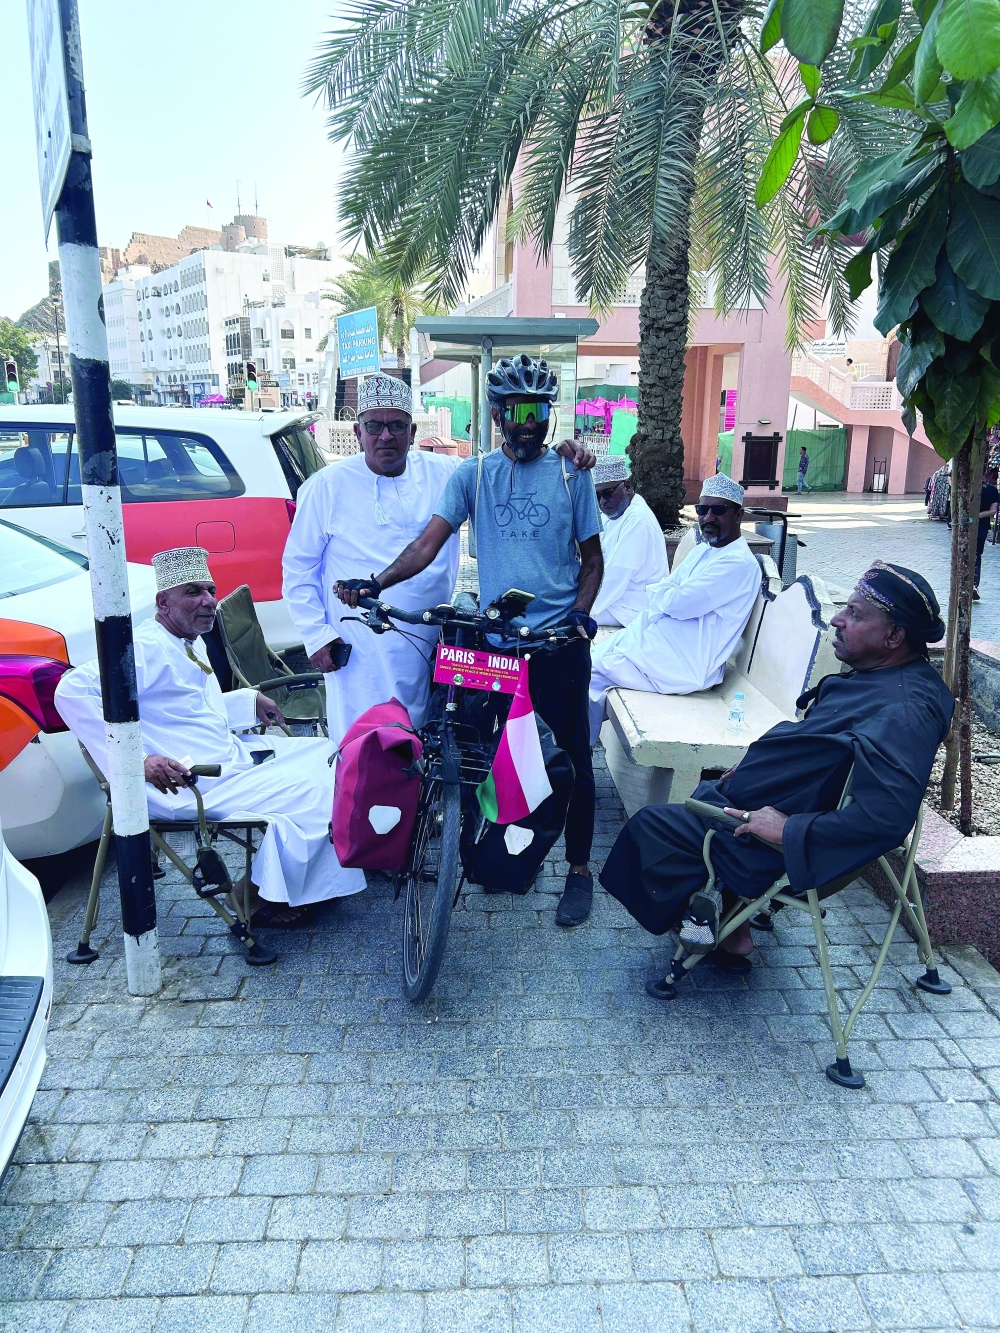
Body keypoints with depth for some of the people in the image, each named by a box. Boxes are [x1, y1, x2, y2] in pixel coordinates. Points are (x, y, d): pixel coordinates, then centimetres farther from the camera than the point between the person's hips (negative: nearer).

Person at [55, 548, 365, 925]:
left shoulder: (193, 644, 14)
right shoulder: (148, 648, -17)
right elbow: (72, 691, -30)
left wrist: (250, 702, 21)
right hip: (185, 786, -10)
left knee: (324, 755, 11)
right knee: (307, 790, -16)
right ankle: (258, 898, 1)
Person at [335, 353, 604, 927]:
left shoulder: (571, 474, 1)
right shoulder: (474, 474, 3)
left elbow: (592, 557, 6)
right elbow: (428, 543, -7)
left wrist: (580, 613, -11)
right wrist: (375, 583, -22)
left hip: (559, 641, -2)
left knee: (571, 755, 4)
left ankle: (580, 867, 18)